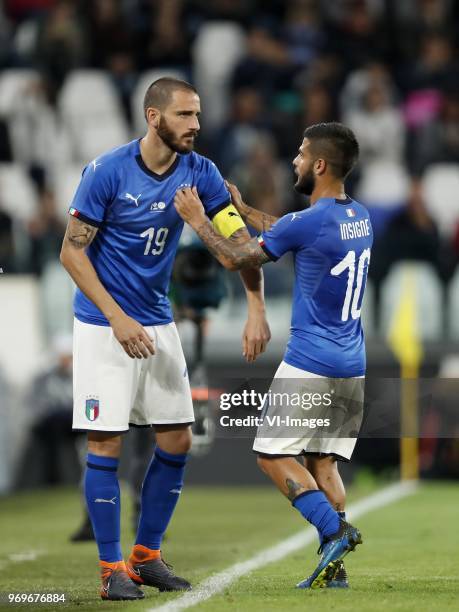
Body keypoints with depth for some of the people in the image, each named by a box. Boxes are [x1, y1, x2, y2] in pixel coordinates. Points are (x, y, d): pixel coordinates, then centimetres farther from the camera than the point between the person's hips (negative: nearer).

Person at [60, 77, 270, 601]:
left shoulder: (198, 173, -3)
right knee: (106, 445, -6)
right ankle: (112, 569, 3)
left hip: (158, 322, 6)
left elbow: (240, 240, -3)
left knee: (177, 440, 5)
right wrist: (118, 318, -19)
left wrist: (256, 310, -15)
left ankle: (147, 556, 19)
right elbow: (72, 251, -12)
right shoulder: (107, 172, -16)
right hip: (103, 325, -5)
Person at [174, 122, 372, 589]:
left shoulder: (308, 223, -16)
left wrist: (197, 220, 8)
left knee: (273, 454, 2)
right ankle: (333, 567, 2)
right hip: (353, 368, 7)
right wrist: (241, 209, 31)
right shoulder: (360, 218, 9)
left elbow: (235, 259, -4)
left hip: (310, 364, -7)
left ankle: (334, 529, -15)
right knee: (322, 462, 11)